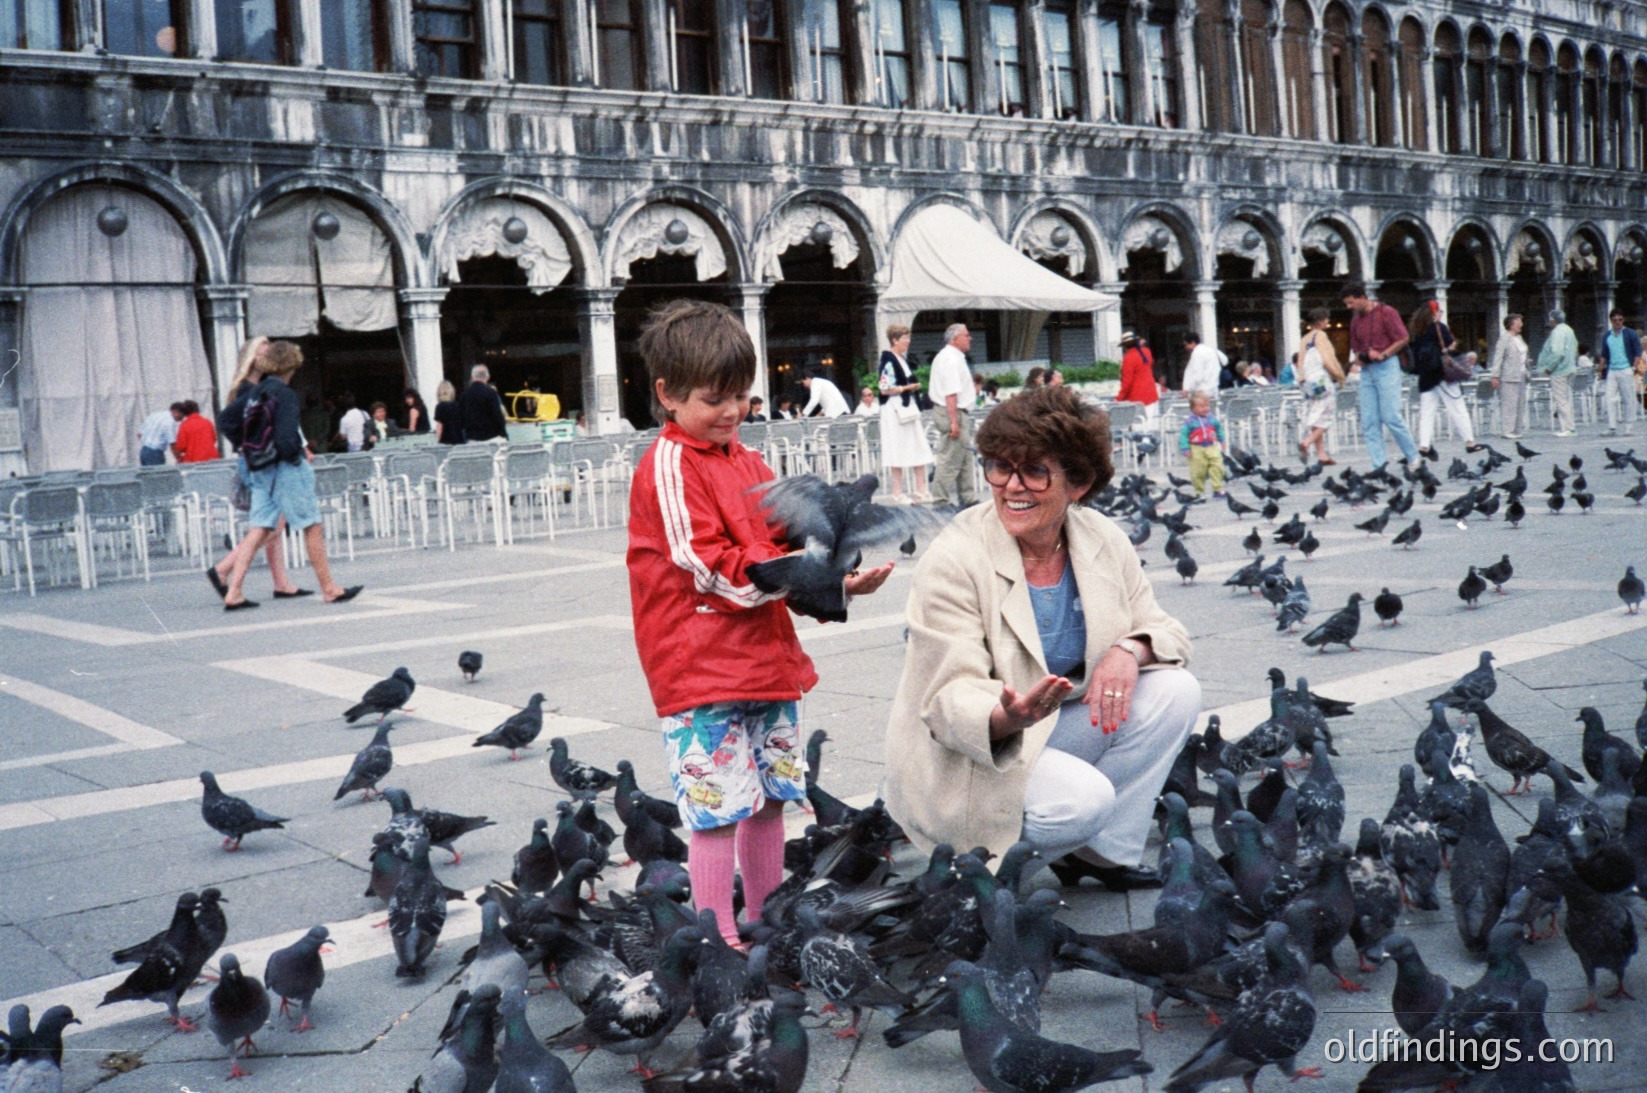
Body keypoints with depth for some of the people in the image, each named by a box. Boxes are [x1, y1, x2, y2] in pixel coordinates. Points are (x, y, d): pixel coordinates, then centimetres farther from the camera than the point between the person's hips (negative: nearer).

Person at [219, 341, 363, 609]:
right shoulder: (284, 394, -15)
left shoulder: (253, 393, 8)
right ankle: (329, 589, 11)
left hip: (259, 471, 7)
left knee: (258, 532, 7)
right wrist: (299, 455, -6)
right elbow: (286, 438, -24)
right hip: (285, 469, -7)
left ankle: (234, 593, 0)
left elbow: (227, 419, 13)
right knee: (313, 527, 4)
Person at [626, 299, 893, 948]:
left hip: (767, 660, 8)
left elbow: (788, 542, 13)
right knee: (717, 809, -6)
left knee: (770, 798, 15)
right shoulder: (668, 467, -10)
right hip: (701, 671, -8)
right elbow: (714, 569, -17)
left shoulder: (749, 461, 15)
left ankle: (766, 922, 30)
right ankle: (719, 944, 6)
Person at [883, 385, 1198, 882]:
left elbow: (1163, 631, 3)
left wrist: (1130, 650, -23)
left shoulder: (1103, 541, -4)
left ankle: (1105, 853, -1)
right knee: (1084, 798, -31)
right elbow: (950, 699, -23)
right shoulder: (954, 560, -20)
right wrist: (1007, 718, -47)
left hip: (1058, 729, 6)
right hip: (961, 758, -6)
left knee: (1176, 692, -12)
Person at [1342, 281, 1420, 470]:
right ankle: (1378, 464, 0)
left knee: (1391, 417, -9)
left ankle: (1413, 457, 5)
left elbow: (1403, 339, -7)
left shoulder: (1386, 312, -5)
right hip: (1367, 370, 7)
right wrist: (1360, 357, 1)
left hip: (1386, 367, -7)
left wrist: (1382, 355, -13)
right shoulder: (1356, 319, 15)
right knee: (1369, 421, 0)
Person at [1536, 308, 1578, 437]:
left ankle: (1564, 429, -6)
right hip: (1569, 369, 10)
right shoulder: (1569, 330, 16)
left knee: (1560, 400, -6)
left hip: (1558, 370, -10)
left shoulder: (1557, 332, -16)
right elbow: (1575, 348, 22)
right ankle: (1569, 427, 17)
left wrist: (1549, 367, -15)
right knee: (1567, 399, 13)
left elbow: (1557, 352, -24)